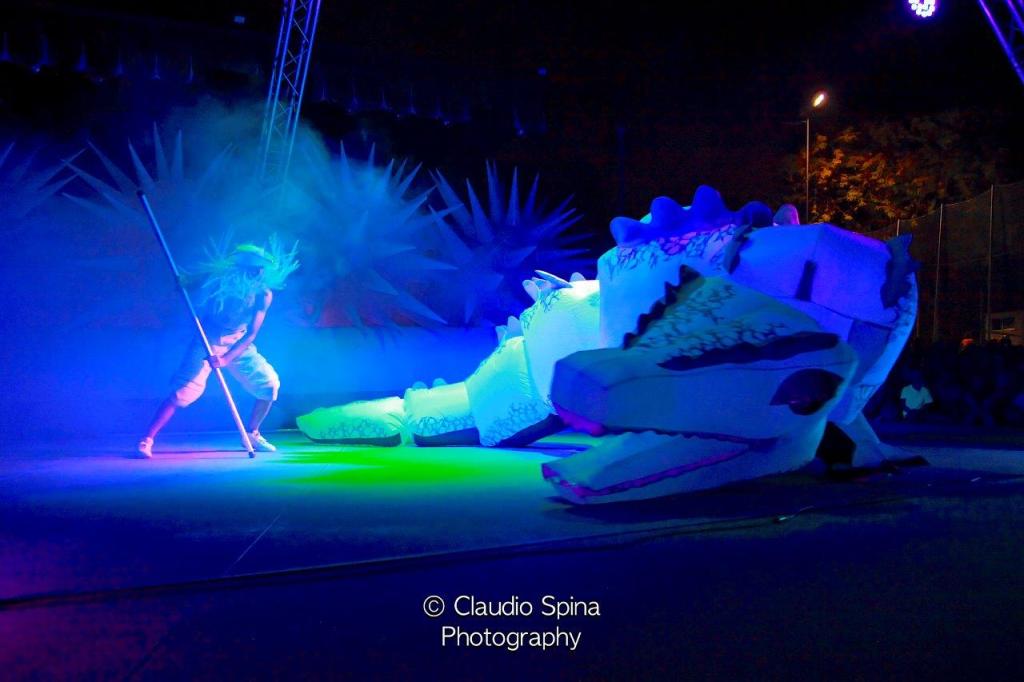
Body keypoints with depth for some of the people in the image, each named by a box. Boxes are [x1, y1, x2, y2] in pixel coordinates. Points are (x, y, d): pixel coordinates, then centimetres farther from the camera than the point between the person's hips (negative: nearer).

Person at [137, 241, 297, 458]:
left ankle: (253, 434, 15)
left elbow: (251, 334, -19)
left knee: (269, 384, -5)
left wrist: (226, 359, -31)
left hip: (239, 344, 3)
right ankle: (147, 439, -8)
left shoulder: (264, 294, -15)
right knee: (184, 391, -17)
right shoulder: (218, 281, -18)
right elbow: (199, 313, -6)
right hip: (209, 342, -3)